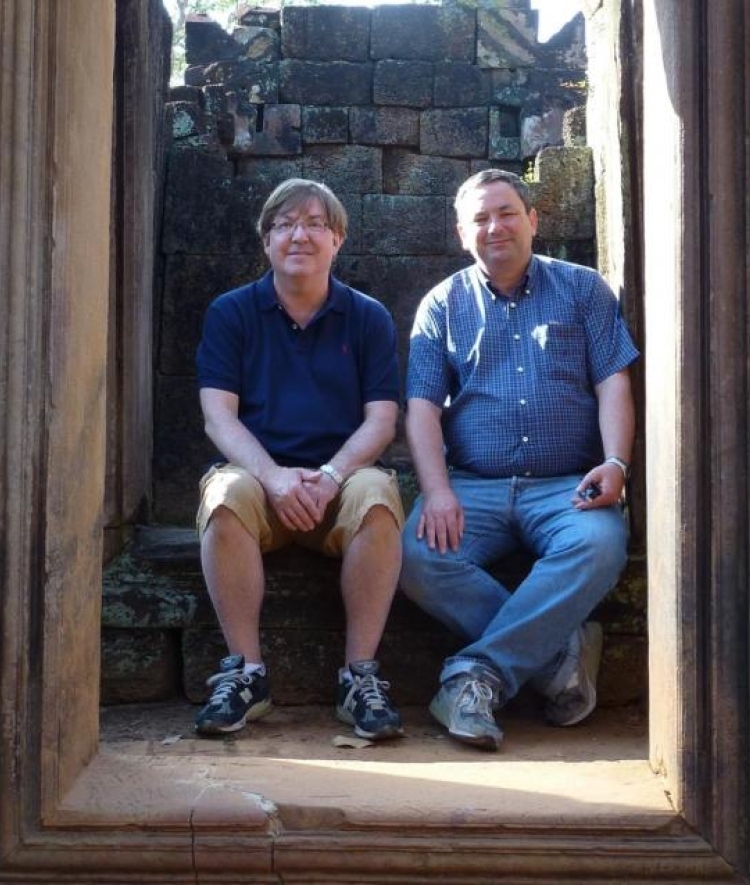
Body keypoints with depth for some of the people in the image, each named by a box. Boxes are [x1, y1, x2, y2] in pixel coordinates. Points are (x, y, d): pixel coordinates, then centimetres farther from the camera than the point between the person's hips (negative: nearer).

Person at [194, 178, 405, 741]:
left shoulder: (368, 318, 10)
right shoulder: (230, 313, 9)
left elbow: (381, 421, 2)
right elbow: (218, 416, -1)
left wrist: (329, 476, -18)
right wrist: (273, 476, -20)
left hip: (341, 480, 0)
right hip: (259, 475, 0)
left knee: (378, 495, -33)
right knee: (226, 494, -34)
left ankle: (361, 675, -24)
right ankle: (246, 671, -24)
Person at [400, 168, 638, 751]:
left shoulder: (583, 290, 16)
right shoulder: (442, 305, 16)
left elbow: (613, 385, 6)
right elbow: (422, 405, 5)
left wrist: (615, 463, -13)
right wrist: (437, 492, -12)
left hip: (566, 486, -1)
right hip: (472, 487, 1)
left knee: (599, 546, -34)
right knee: (418, 556, -29)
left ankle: (481, 671, -27)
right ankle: (560, 652, -20)